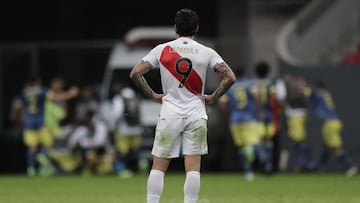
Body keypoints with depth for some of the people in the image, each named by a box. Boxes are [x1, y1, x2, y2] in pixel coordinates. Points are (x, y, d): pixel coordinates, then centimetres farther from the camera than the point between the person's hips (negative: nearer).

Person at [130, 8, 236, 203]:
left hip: (169, 114, 0)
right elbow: (230, 77, -6)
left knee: (158, 167, 5)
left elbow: (135, 73, -3)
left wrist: (152, 95, 5)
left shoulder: (162, 49, 1)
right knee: (193, 168, 1)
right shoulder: (206, 52, 0)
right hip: (196, 114, 0)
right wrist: (213, 97, 3)